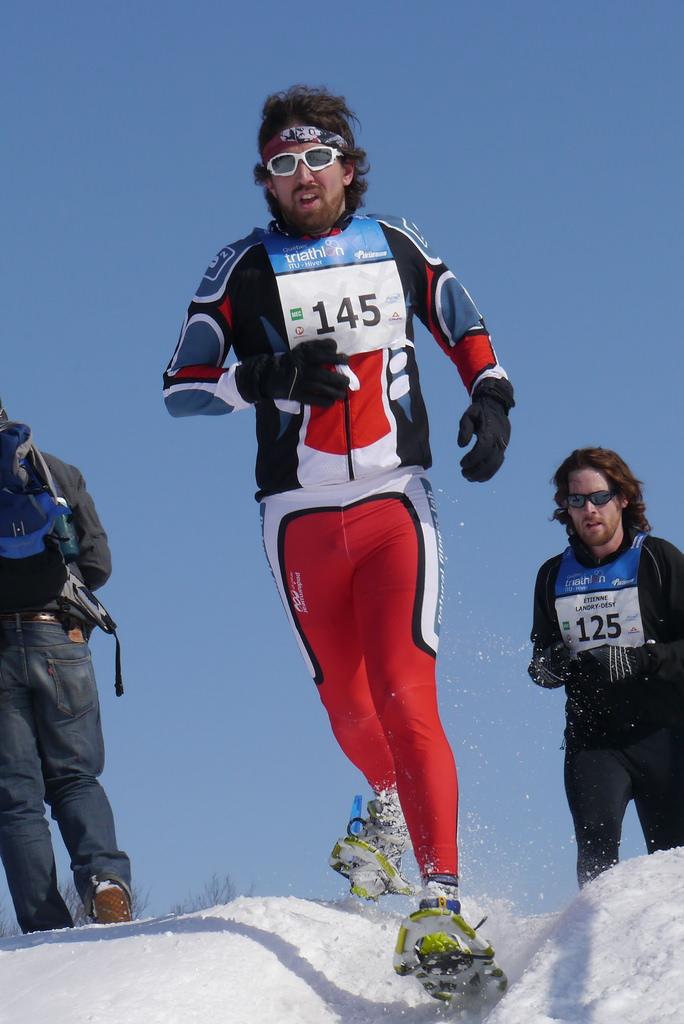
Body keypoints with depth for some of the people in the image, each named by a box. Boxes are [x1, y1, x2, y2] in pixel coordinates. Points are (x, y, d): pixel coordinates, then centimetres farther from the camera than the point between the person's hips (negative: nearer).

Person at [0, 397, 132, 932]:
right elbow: (98, 562, 7)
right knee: (75, 776, 12)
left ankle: (48, 926, -8)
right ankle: (104, 875, -16)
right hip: (57, 636, 2)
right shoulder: (58, 471, 10)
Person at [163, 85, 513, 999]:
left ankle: (442, 895, -21)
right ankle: (392, 809, 47)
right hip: (301, 520, 1)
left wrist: (491, 400, 1)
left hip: (397, 508, -1)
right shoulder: (243, 268, 2)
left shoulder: (396, 246, 6)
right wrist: (270, 378, -17)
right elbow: (181, 388, -1)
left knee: (405, 696, -17)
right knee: (348, 707, 14)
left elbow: (464, 325, 20)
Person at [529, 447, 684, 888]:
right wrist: (548, 665, -3)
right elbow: (540, 659, 20)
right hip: (592, 739, 2)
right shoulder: (554, 576, 11)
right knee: (596, 843, -20)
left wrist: (634, 660, -21)